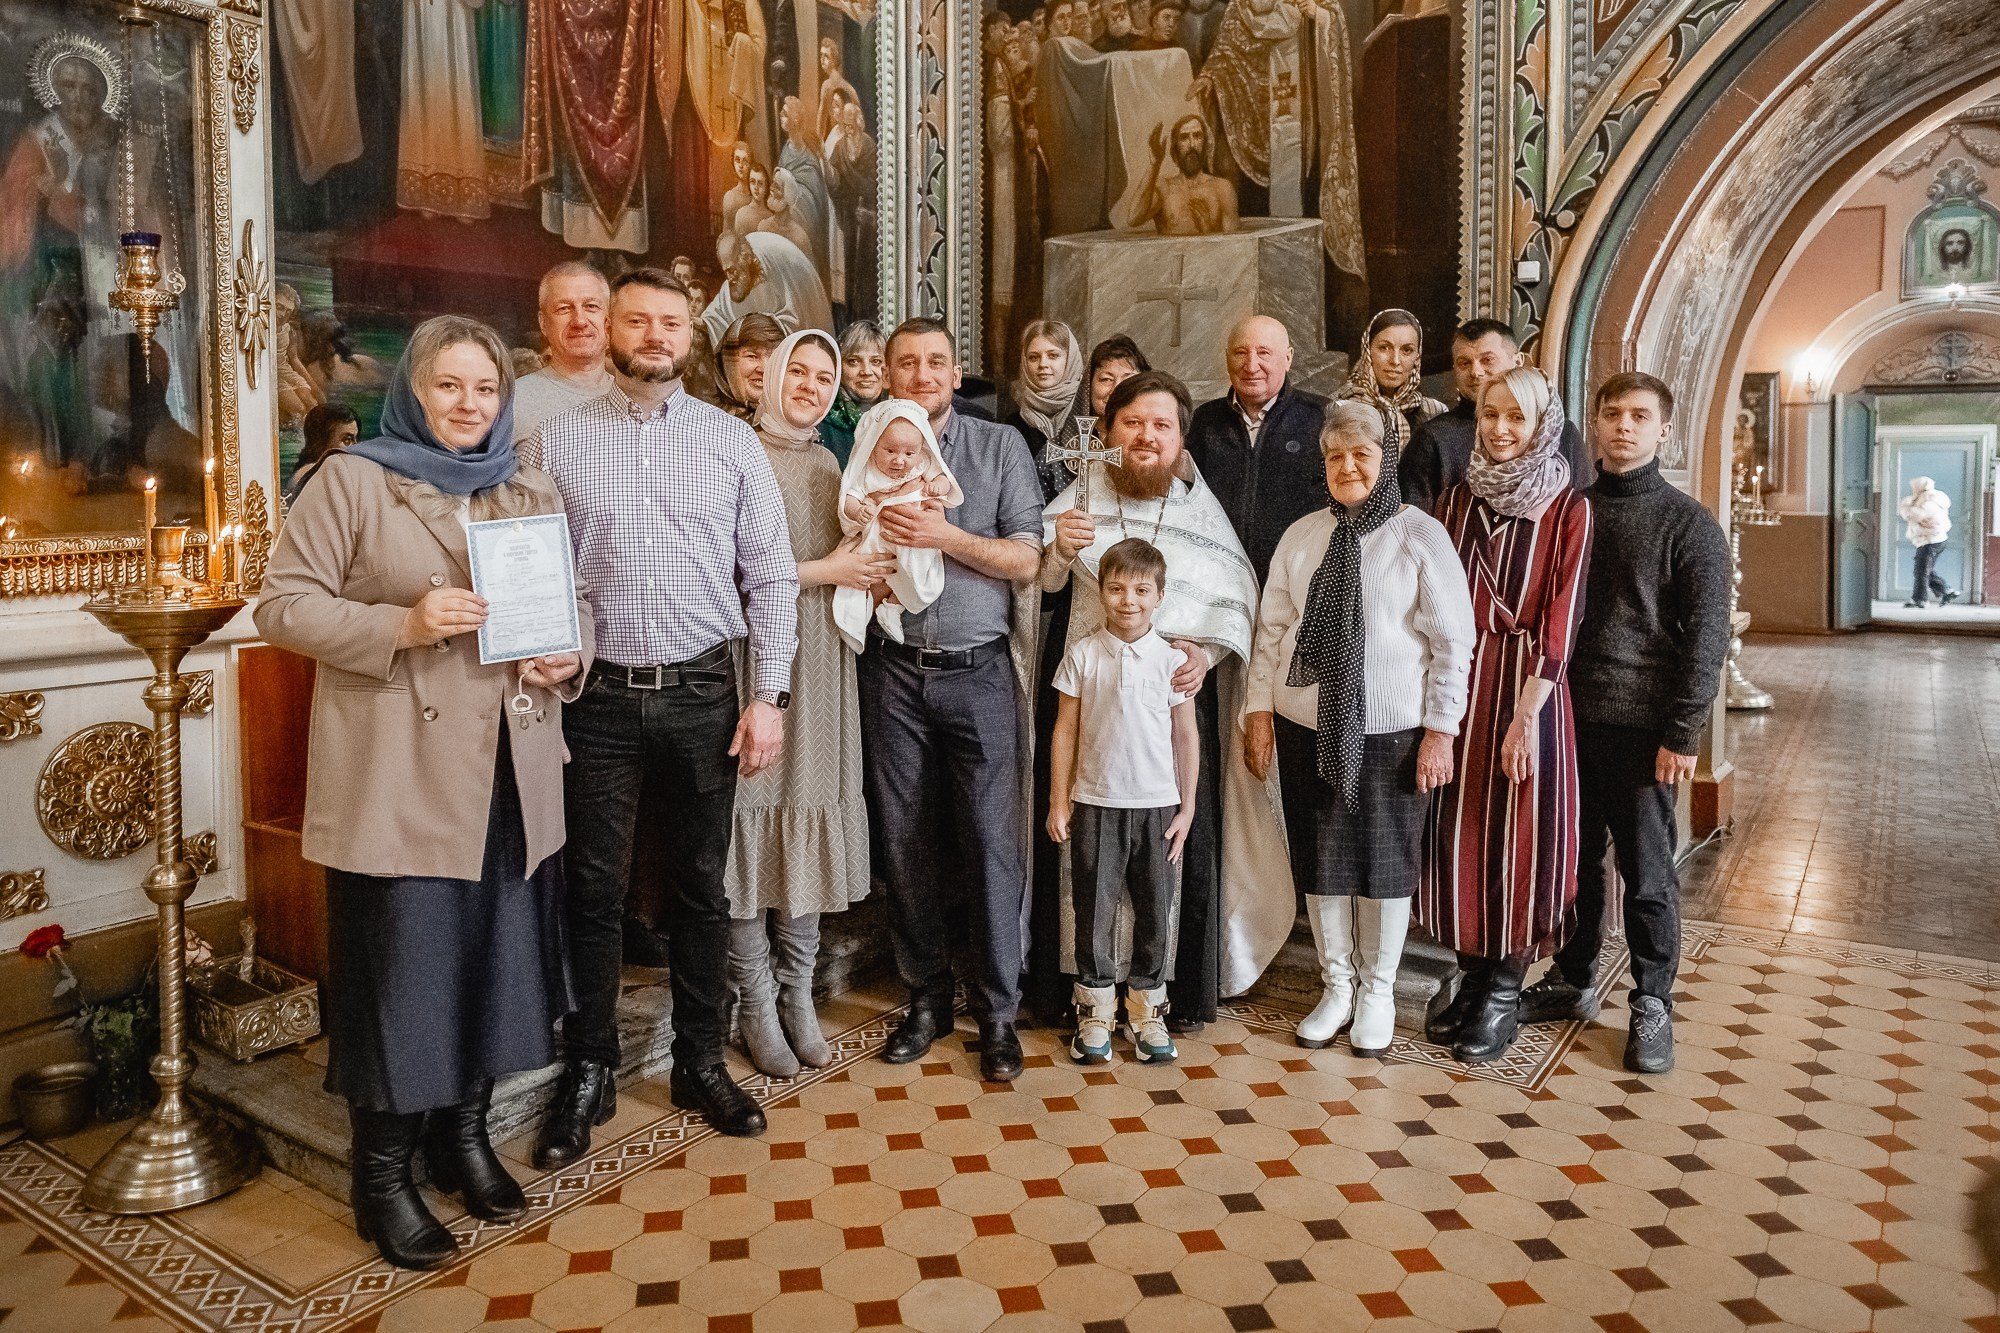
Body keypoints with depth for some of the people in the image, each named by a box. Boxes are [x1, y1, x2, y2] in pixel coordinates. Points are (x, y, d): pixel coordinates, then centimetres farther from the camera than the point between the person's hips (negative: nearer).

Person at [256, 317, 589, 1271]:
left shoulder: (533, 495, 13)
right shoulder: (352, 480, -1)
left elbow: (576, 603, 19)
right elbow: (283, 604, -5)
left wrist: (569, 656, -3)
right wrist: (402, 625, -19)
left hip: (509, 775, 5)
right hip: (397, 780, -4)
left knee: (495, 955, 12)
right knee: (400, 967, 2)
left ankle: (463, 1132, 33)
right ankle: (382, 1175, 20)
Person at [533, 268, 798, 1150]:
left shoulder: (732, 440, 5)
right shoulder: (559, 440, 4)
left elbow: (772, 577, 3)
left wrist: (767, 695, -3)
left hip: (704, 691, 1)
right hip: (598, 696, 0)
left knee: (701, 889, 11)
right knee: (594, 892, 7)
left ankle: (701, 1065, 27)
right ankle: (588, 1075, 24)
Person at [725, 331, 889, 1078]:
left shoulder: (831, 466, 16)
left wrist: (867, 574, -1)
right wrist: (824, 572, -12)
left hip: (819, 660, 5)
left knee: (810, 813, 7)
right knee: (753, 812, -2)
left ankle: (796, 993, 19)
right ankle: (756, 1003, 13)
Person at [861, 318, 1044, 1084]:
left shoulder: (999, 446, 4)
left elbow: (1025, 560, -3)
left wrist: (944, 536, -14)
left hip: (977, 670, -2)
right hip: (893, 671, 2)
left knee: (992, 842, -2)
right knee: (904, 841, 7)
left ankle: (997, 1011, 10)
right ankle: (926, 998, 23)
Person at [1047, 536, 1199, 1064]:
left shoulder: (1173, 659, 0)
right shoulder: (1082, 655, -2)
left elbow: (1186, 737, 4)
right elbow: (1066, 731, 2)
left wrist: (1187, 807, 4)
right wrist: (1058, 801, 0)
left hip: (1157, 807, 1)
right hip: (1095, 804, -1)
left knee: (1155, 913, 9)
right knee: (1094, 911, 6)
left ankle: (1147, 1010, 25)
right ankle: (1095, 1011, 21)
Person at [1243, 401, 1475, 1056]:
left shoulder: (1421, 536, -5)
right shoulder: (1301, 536, 6)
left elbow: (1453, 640, -5)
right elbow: (1272, 628, 9)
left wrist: (1440, 729, -8)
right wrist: (1261, 709, 3)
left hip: (1391, 730, -3)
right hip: (1307, 725, 3)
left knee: (1386, 861, 7)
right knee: (1319, 857, 10)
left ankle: (1378, 990, 27)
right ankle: (1336, 987, 27)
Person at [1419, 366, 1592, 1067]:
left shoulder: (1568, 509, -4)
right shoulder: (1459, 497, 9)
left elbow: (1560, 620, -8)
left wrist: (1527, 714, -15)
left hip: (1527, 686, -4)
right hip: (1458, 679, 4)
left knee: (1517, 836, 1)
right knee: (1457, 832, 7)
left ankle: (1503, 995, 15)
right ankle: (1473, 979, 21)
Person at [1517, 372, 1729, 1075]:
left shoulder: (1688, 522, -2)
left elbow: (1706, 636, -6)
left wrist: (1683, 733, -11)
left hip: (1641, 726, -4)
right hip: (1568, 717, 4)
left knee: (1647, 871, 5)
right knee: (1574, 858, 13)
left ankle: (1652, 1005, 19)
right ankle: (1573, 981, 28)